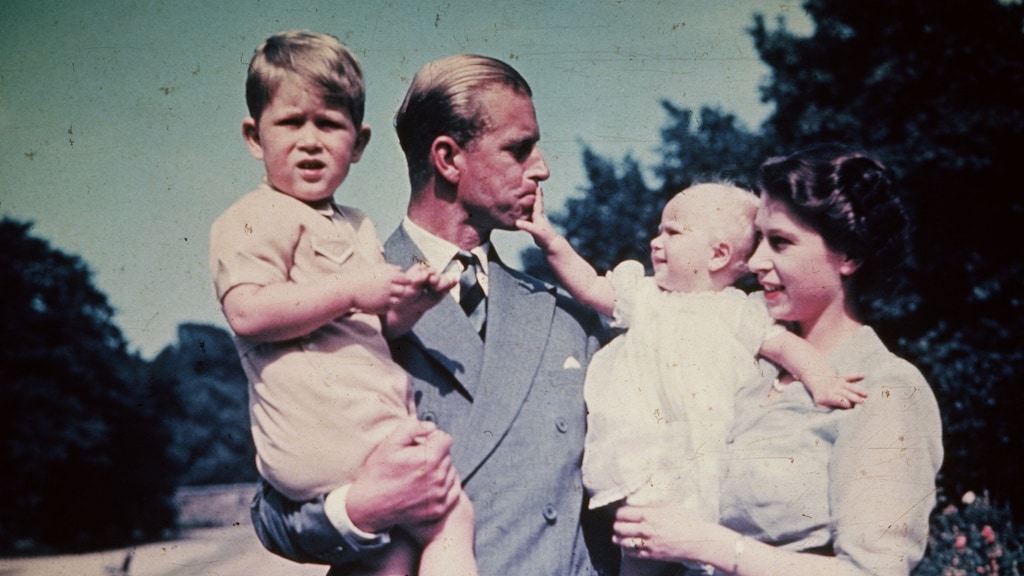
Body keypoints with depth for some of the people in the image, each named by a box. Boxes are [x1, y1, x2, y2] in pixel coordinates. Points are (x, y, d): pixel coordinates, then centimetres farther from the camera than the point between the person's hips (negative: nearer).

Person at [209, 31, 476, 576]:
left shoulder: (357, 228, 23)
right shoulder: (256, 218, -6)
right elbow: (247, 312, -21)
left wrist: (408, 303, 3)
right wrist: (352, 290, -21)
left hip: (377, 423, 9)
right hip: (328, 434, -9)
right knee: (452, 513, -8)